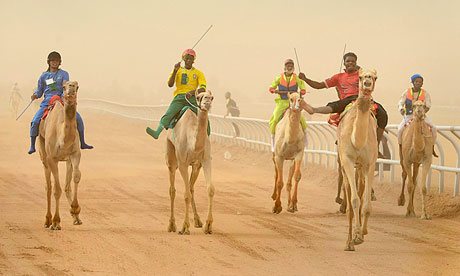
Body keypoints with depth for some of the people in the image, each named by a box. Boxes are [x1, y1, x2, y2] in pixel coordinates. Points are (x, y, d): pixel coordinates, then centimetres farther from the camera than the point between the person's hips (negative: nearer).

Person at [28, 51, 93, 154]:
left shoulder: (64, 74, 8)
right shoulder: (43, 76, 13)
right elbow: (39, 91, 16)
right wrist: (35, 95, -7)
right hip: (47, 103, 0)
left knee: (78, 118, -13)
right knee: (35, 121, -20)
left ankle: (82, 143, 1)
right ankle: (32, 146, -9)